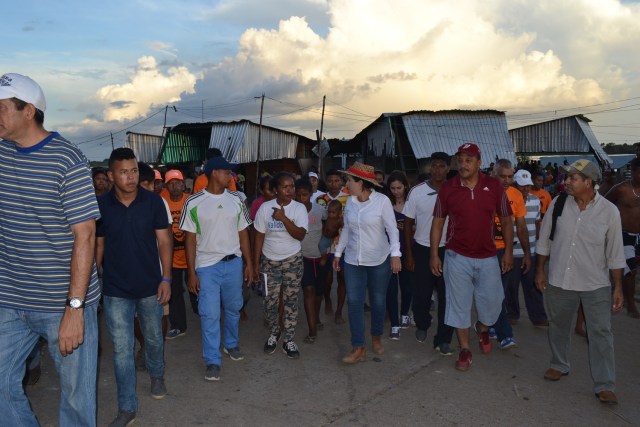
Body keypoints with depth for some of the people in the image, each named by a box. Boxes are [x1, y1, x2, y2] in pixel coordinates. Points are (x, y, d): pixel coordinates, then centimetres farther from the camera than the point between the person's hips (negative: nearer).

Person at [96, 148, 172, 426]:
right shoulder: (101, 205, -5)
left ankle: (157, 375, 47)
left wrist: (166, 279, -8)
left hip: (150, 287, 0)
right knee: (122, 349, 4)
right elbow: (97, 246, 4)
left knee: (154, 339, 18)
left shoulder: (153, 202, -7)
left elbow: (164, 241, -3)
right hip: (115, 290, 0)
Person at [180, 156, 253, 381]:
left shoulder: (235, 201, 4)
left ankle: (232, 344, 38)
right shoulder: (194, 203, -6)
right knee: (209, 314, -2)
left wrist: (249, 263, 6)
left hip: (233, 263, 4)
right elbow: (191, 238, -4)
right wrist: (191, 272, -7)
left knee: (233, 308, 16)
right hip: (207, 266, -3)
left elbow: (243, 233, 9)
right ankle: (213, 361, 10)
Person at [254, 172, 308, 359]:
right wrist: (256, 263, -2)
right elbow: (259, 237, -2)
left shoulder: (299, 208, -8)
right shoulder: (265, 207, -8)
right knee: (270, 302, 5)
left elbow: (300, 235, -18)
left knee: (291, 301, 5)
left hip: (293, 261, 0)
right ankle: (273, 333, 32)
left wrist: (284, 218, -27)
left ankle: (289, 340, 19)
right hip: (270, 261, 0)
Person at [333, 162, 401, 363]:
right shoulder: (350, 202, 2)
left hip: (379, 260, -3)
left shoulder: (382, 201, -13)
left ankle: (376, 337, 35)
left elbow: (392, 229, -11)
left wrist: (395, 254, -20)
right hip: (353, 260, 4)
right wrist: (338, 253, 14)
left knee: (378, 302, 10)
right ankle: (358, 348, 6)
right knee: (354, 302, -1)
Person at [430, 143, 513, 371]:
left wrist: (508, 252, 1)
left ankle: (483, 327, 43)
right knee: (459, 304, 7)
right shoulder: (447, 188, -5)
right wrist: (434, 254, -1)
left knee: (492, 302, 10)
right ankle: (465, 350, 23)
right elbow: (438, 222, 1)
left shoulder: (494, 186, -4)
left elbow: (506, 220, 4)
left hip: (488, 257, 1)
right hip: (457, 258, -1)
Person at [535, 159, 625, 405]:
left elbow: (615, 253, -3)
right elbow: (545, 240, 4)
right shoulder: (558, 203, -5)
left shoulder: (609, 211, -9)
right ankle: (559, 364, 37)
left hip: (595, 284, -2)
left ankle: (604, 385, 12)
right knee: (558, 325, 16)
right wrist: (540, 270, 5)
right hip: (559, 280, 2)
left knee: (601, 332, 1)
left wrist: (618, 287, -2)